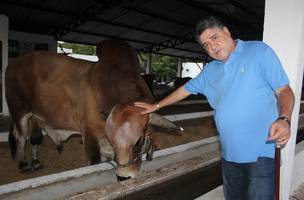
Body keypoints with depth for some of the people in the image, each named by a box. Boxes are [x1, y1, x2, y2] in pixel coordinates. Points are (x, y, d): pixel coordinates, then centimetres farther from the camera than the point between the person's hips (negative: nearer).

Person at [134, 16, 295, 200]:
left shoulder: (260, 51, -2)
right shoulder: (209, 71, 12)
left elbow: (284, 90, -4)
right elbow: (186, 90, 21)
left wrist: (284, 119, -22)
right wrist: (156, 106, 24)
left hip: (261, 151, -4)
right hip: (229, 153, 5)